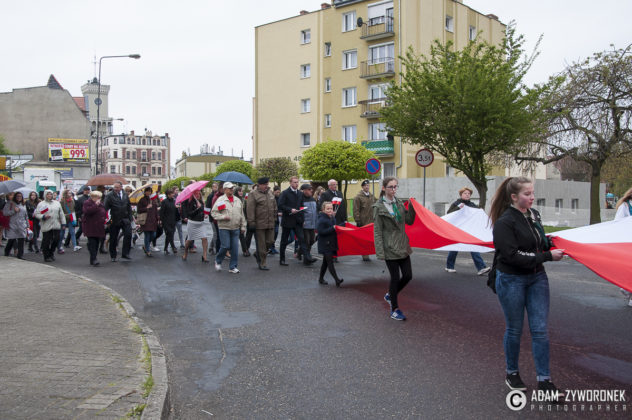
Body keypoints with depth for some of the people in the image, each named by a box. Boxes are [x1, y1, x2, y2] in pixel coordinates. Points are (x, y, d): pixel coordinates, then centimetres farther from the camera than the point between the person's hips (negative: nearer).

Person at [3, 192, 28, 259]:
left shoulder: (23, 205, 18)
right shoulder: (10, 204, 3)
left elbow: (26, 216, 20)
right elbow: (4, 212, -6)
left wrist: (27, 225, 17)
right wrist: (14, 211, -14)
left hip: (22, 226, 4)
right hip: (13, 225, -3)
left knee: (21, 240, -4)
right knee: (11, 240, 0)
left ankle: (20, 255, 1)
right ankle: (7, 252, 24)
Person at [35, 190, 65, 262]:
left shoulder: (57, 203, 14)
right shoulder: (41, 204, 3)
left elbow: (61, 214, 16)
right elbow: (37, 214, 1)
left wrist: (63, 223, 11)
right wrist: (43, 217, -17)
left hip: (56, 226, 3)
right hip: (46, 226, -3)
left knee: (56, 239, 0)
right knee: (46, 241, -1)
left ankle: (51, 252, 23)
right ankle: (46, 256, 10)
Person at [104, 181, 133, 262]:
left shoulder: (125, 195, 9)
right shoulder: (109, 196, -5)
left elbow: (129, 208, 16)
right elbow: (105, 207, -11)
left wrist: (130, 218, 11)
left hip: (125, 220, 3)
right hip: (114, 220, -3)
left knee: (128, 234, -12)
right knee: (113, 238, 6)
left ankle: (125, 253, -3)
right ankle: (113, 256, 18)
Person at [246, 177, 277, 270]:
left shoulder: (270, 193, 14)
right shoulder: (253, 194, -7)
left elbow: (274, 207, 22)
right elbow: (250, 209, -11)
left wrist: (274, 217, 17)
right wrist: (251, 222, -15)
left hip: (270, 224, 6)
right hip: (259, 224, -6)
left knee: (270, 241, 7)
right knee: (261, 244, 0)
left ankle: (258, 254, 30)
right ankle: (262, 264, 9)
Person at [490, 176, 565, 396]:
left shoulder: (534, 215, 6)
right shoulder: (504, 222, -17)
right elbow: (513, 256, -23)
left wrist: (551, 243, -2)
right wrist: (548, 256, -22)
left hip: (537, 277, 6)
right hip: (512, 280, -6)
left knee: (540, 329, 5)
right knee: (514, 329, 8)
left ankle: (544, 379, 14)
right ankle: (512, 374, 27)